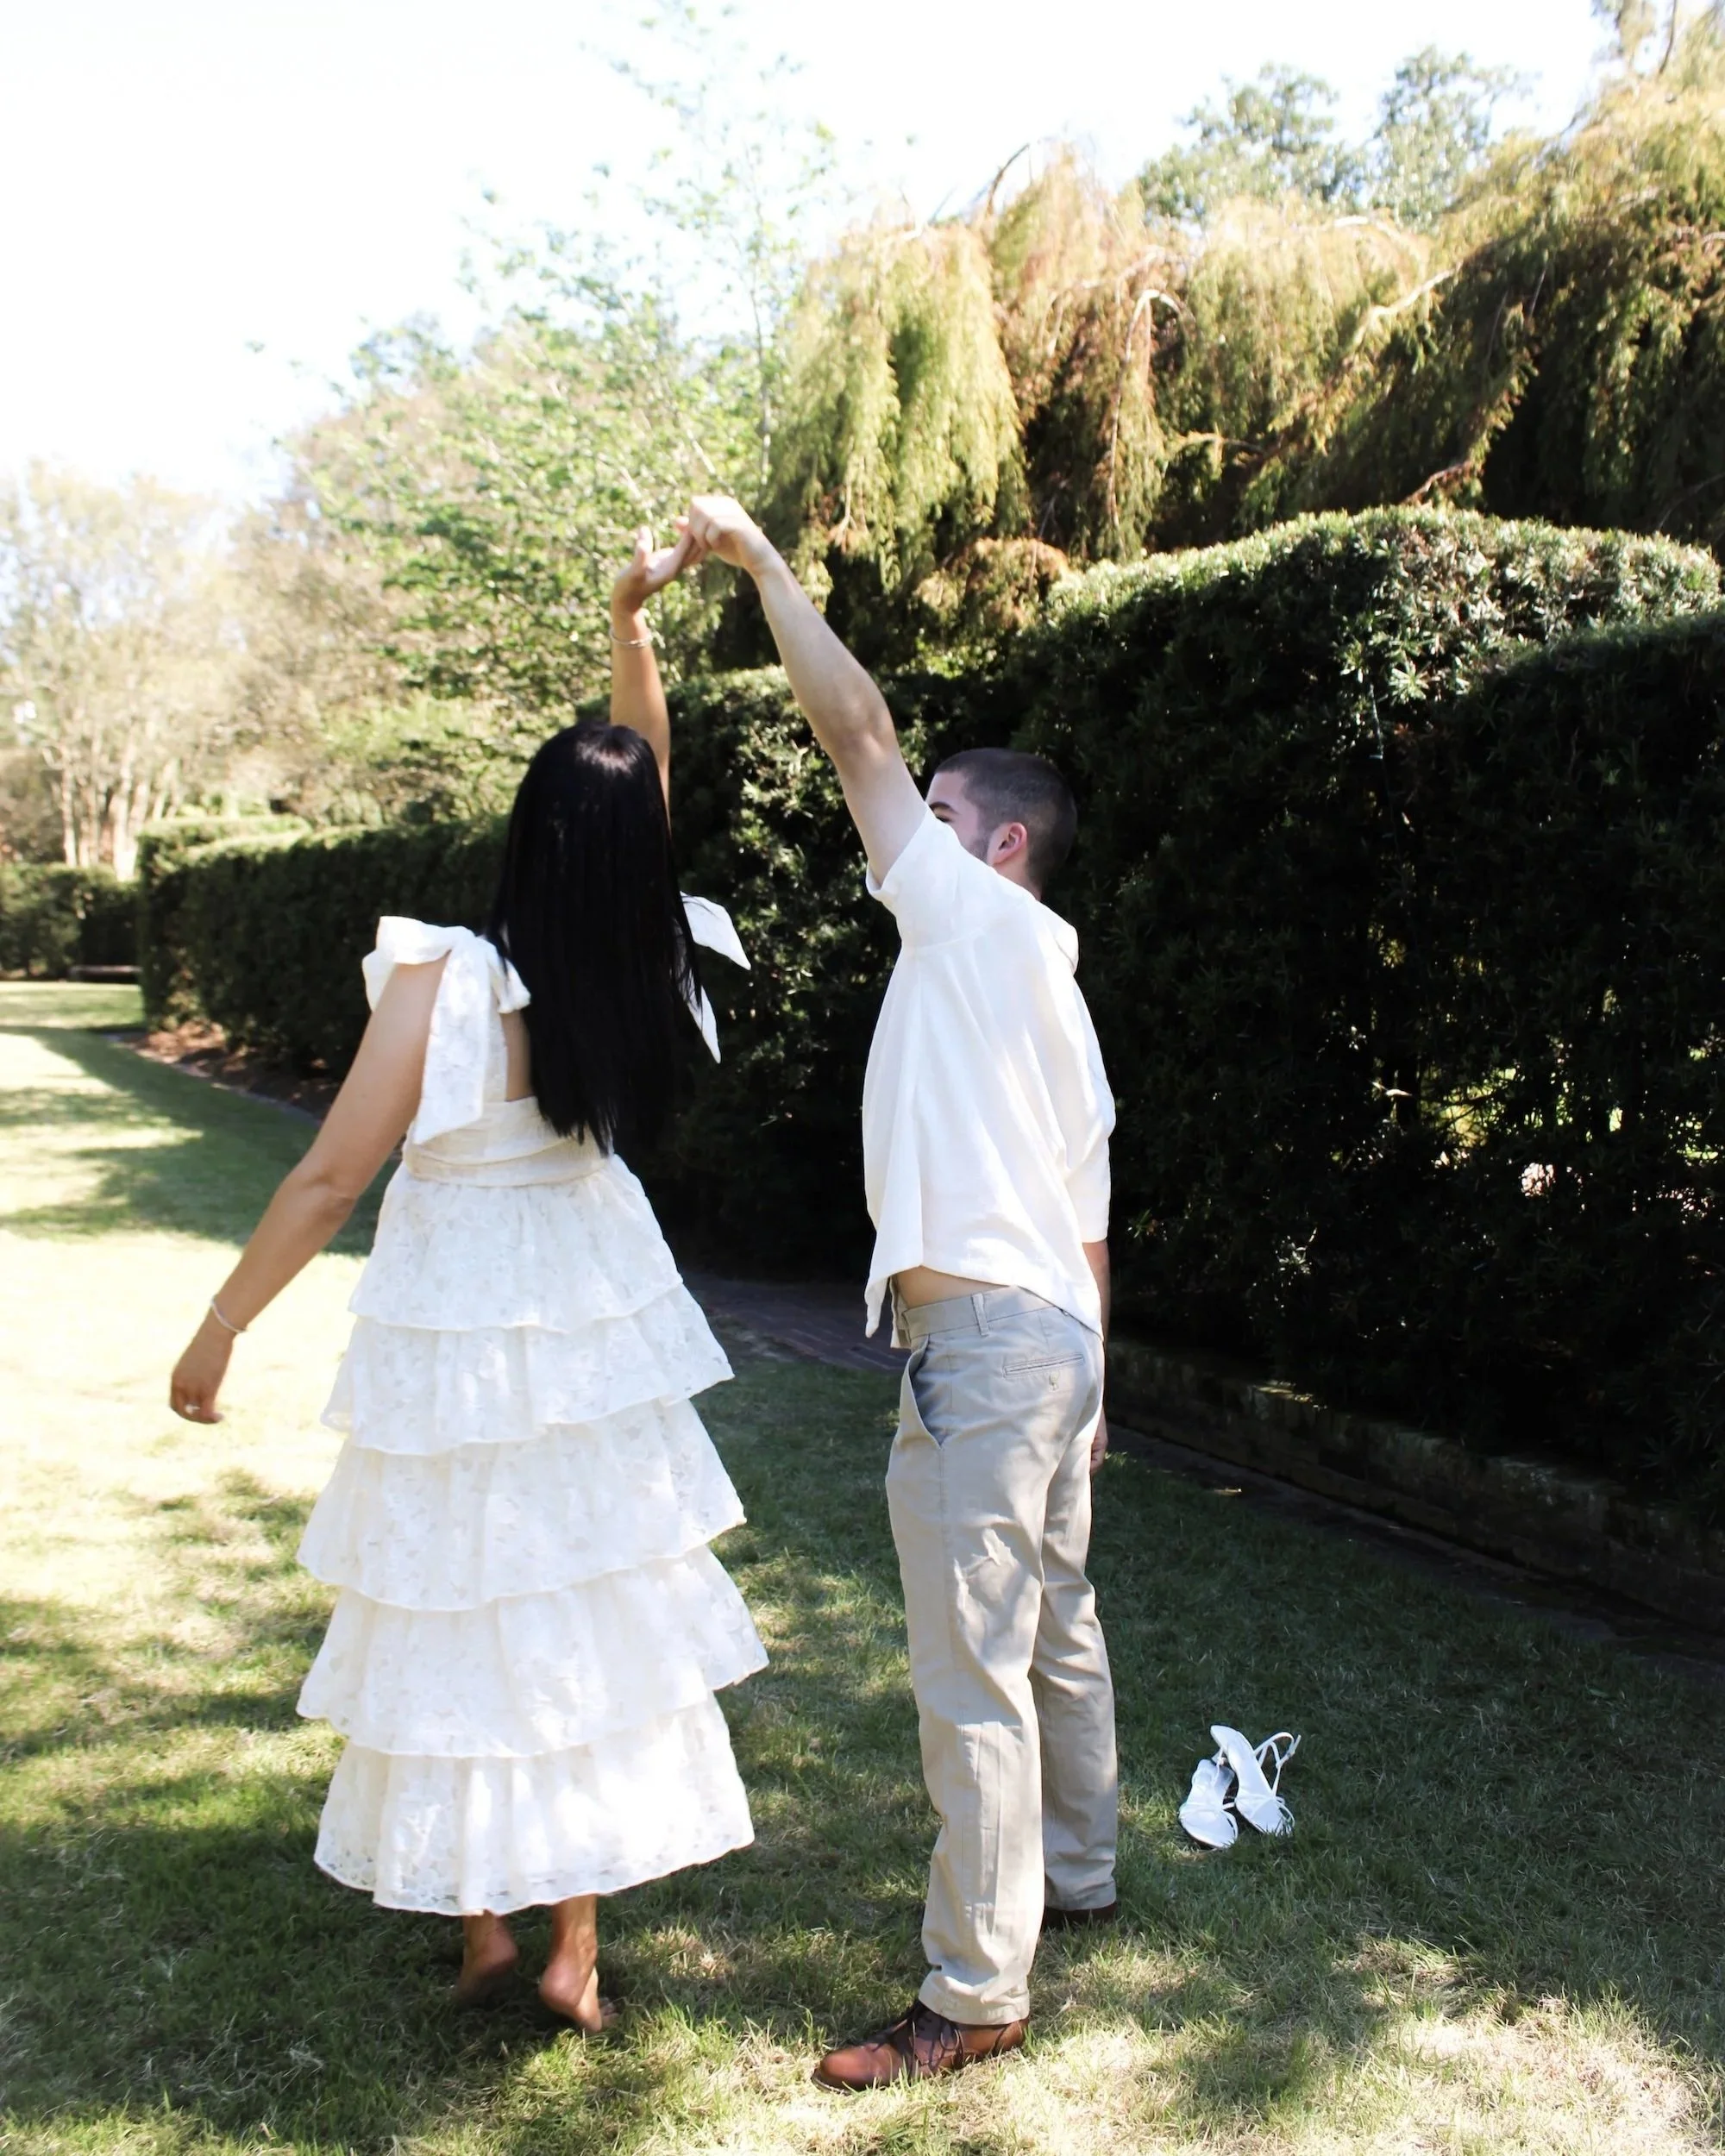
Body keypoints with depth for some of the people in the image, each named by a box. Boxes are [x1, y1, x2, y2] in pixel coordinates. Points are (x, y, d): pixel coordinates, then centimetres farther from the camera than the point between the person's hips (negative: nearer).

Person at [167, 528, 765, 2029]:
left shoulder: (444, 979, -19)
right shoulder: (640, 967, -8)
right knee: (596, 1618, 13)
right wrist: (633, 625, 5)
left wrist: (219, 1331, -5)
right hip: (602, 1328, 4)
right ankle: (577, 1949, 24)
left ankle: (483, 1925, 27)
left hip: (461, 1344, -3)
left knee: (464, 1623, 12)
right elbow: (649, 787, 7)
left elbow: (329, 1182, -16)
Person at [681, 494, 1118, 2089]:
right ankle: (1075, 1873, 39)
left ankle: (974, 1997, 7)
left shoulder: (979, 919, -8)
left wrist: (759, 558, -3)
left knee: (973, 1678, -3)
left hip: (984, 1339, -10)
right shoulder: (1047, 988, 18)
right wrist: (1090, 1380, 22)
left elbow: (859, 728, -13)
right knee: (1054, 1627, 22)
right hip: (1057, 1331, 11)